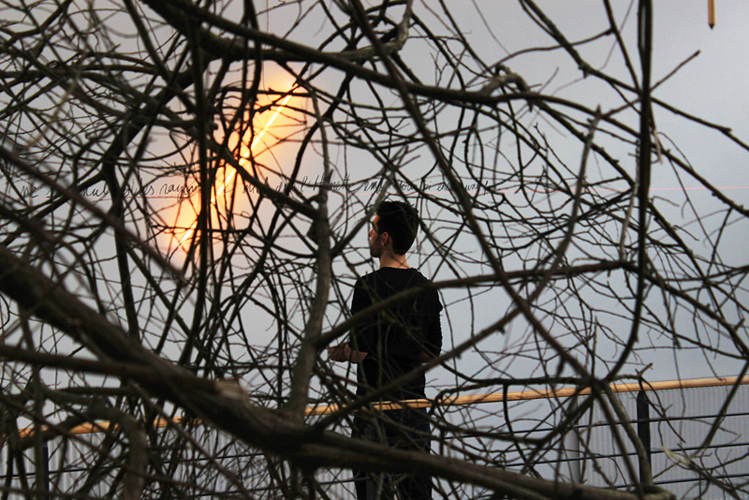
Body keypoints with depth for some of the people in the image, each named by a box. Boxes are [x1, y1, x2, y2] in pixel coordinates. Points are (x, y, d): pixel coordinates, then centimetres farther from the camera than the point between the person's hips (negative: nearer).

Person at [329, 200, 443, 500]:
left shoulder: (369, 286, -12)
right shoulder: (426, 288, 8)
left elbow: (361, 350, -15)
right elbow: (432, 352, 13)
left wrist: (340, 354, 5)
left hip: (377, 403, -6)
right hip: (415, 400, 6)